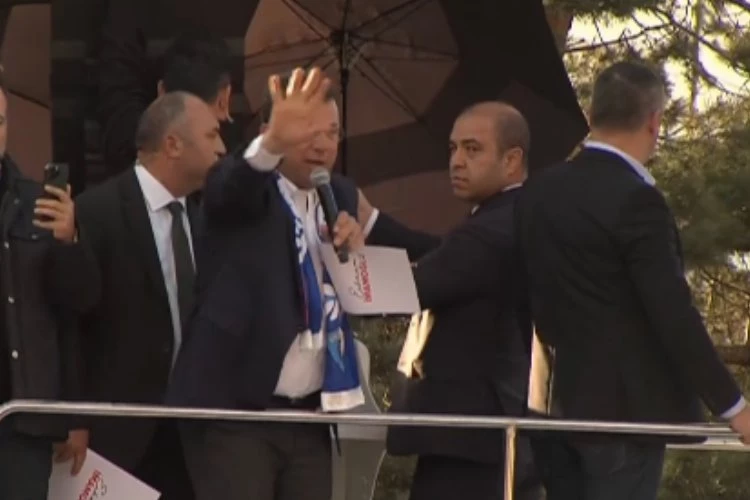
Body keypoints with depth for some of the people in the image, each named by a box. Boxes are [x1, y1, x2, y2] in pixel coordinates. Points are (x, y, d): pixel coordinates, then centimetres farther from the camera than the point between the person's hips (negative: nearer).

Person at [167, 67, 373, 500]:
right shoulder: (244, 189, -5)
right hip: (236, 413, -6)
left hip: (310, 416, 6)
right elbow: (231, 187, -30)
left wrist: (353, 250, -4)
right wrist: (272, 143, -52)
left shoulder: (339, 196, 14)